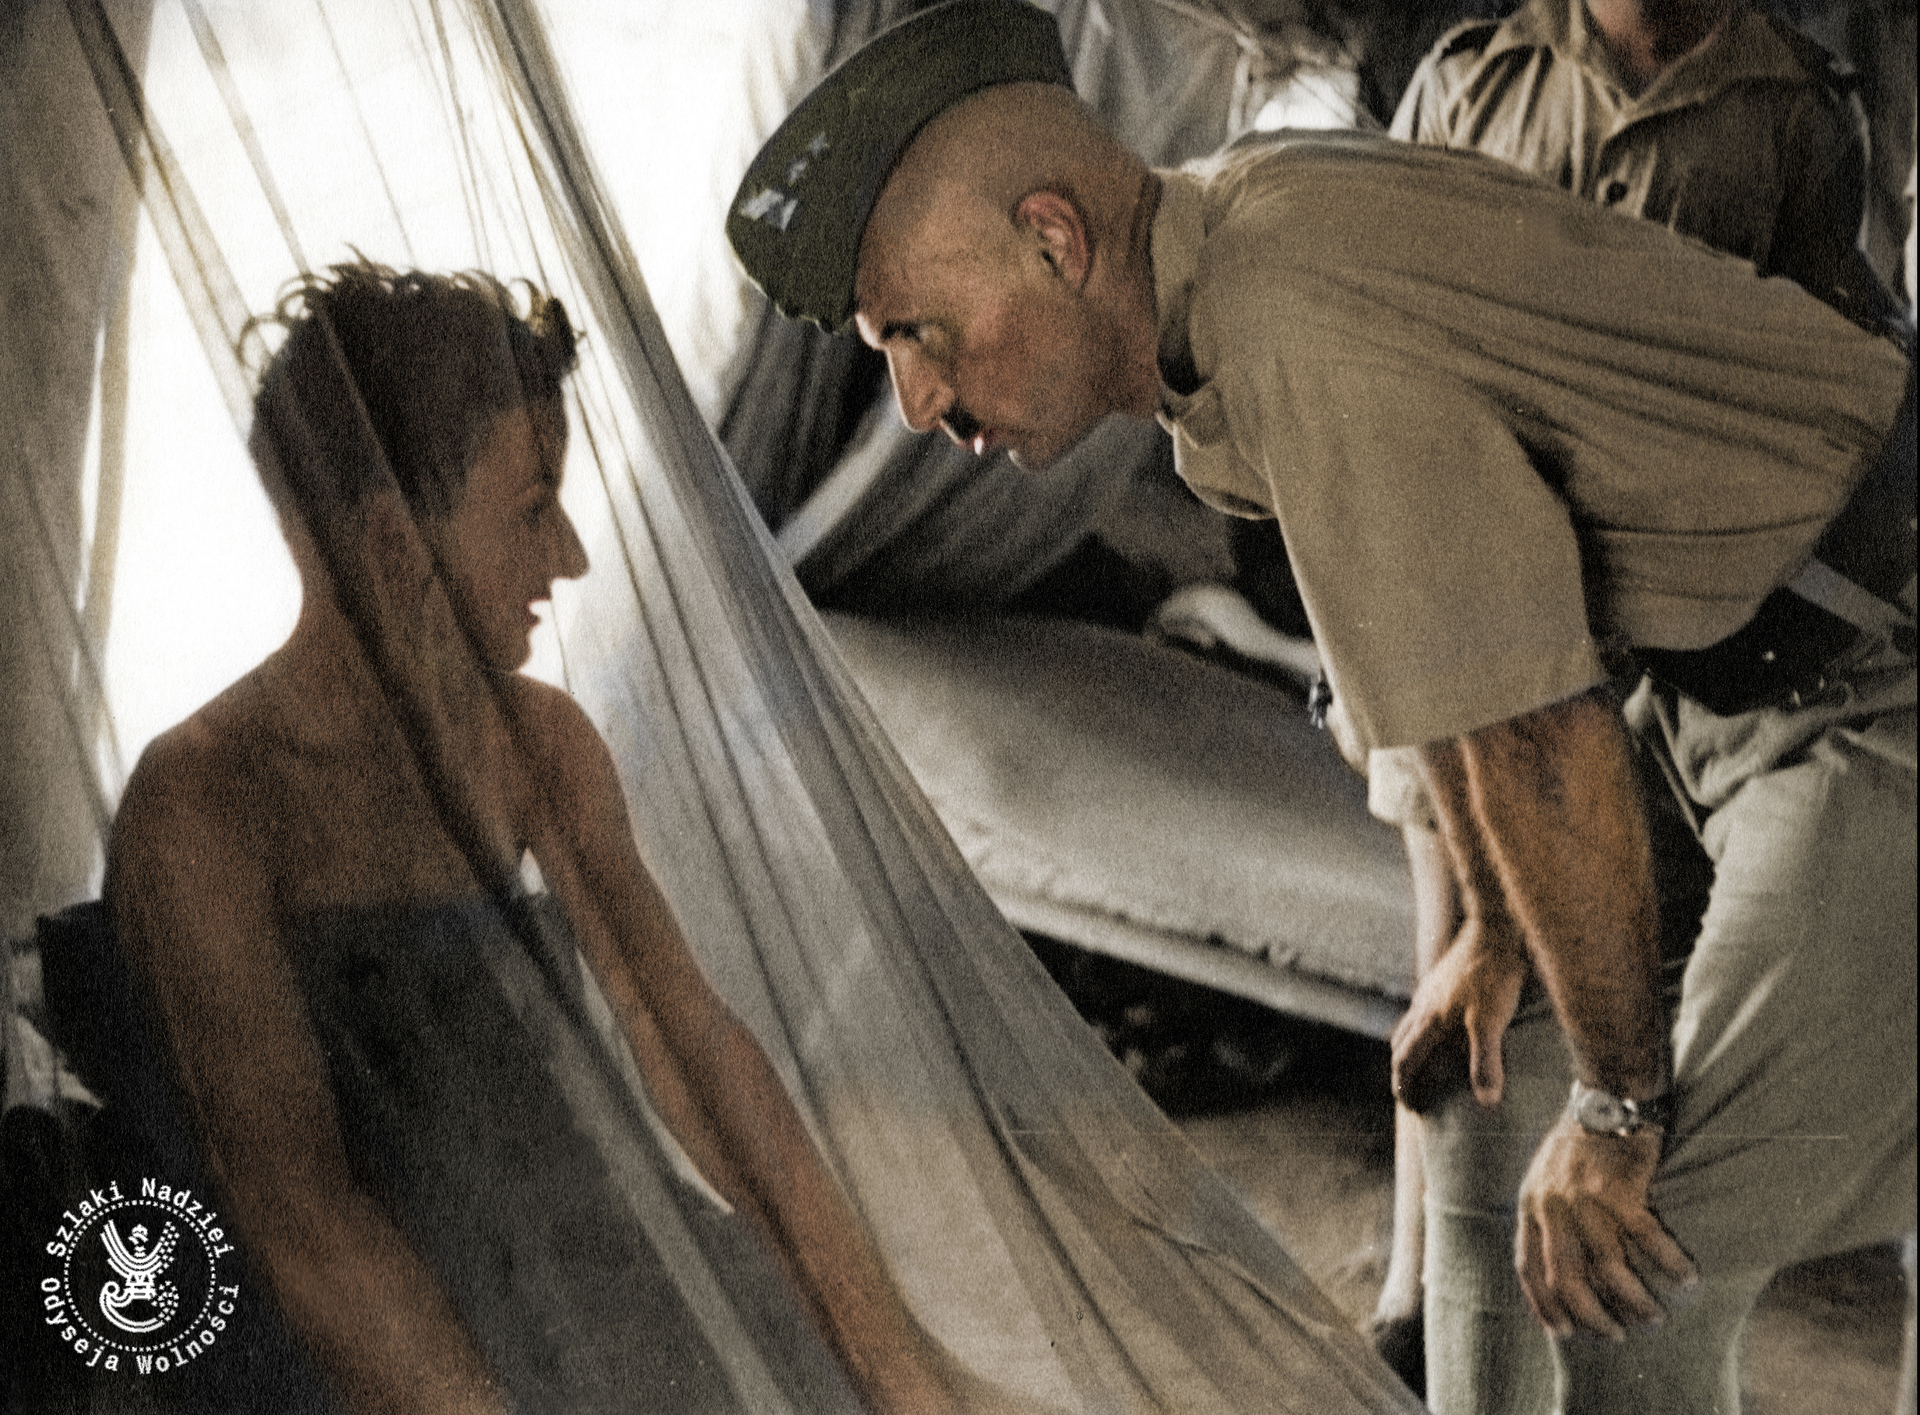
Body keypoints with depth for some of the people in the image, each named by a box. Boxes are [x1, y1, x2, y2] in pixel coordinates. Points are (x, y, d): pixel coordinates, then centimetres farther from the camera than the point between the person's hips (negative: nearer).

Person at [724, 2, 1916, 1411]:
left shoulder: (1309, 336, -29)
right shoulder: (1225, 233, 2)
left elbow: (1536, 738, -25)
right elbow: (1443, 604, 14)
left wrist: (1620, 1107, -13)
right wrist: (1492, 933, 17)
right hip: (1760, 681, 10)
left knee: (1634, 1264, -8)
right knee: (1498, 1104, 16)